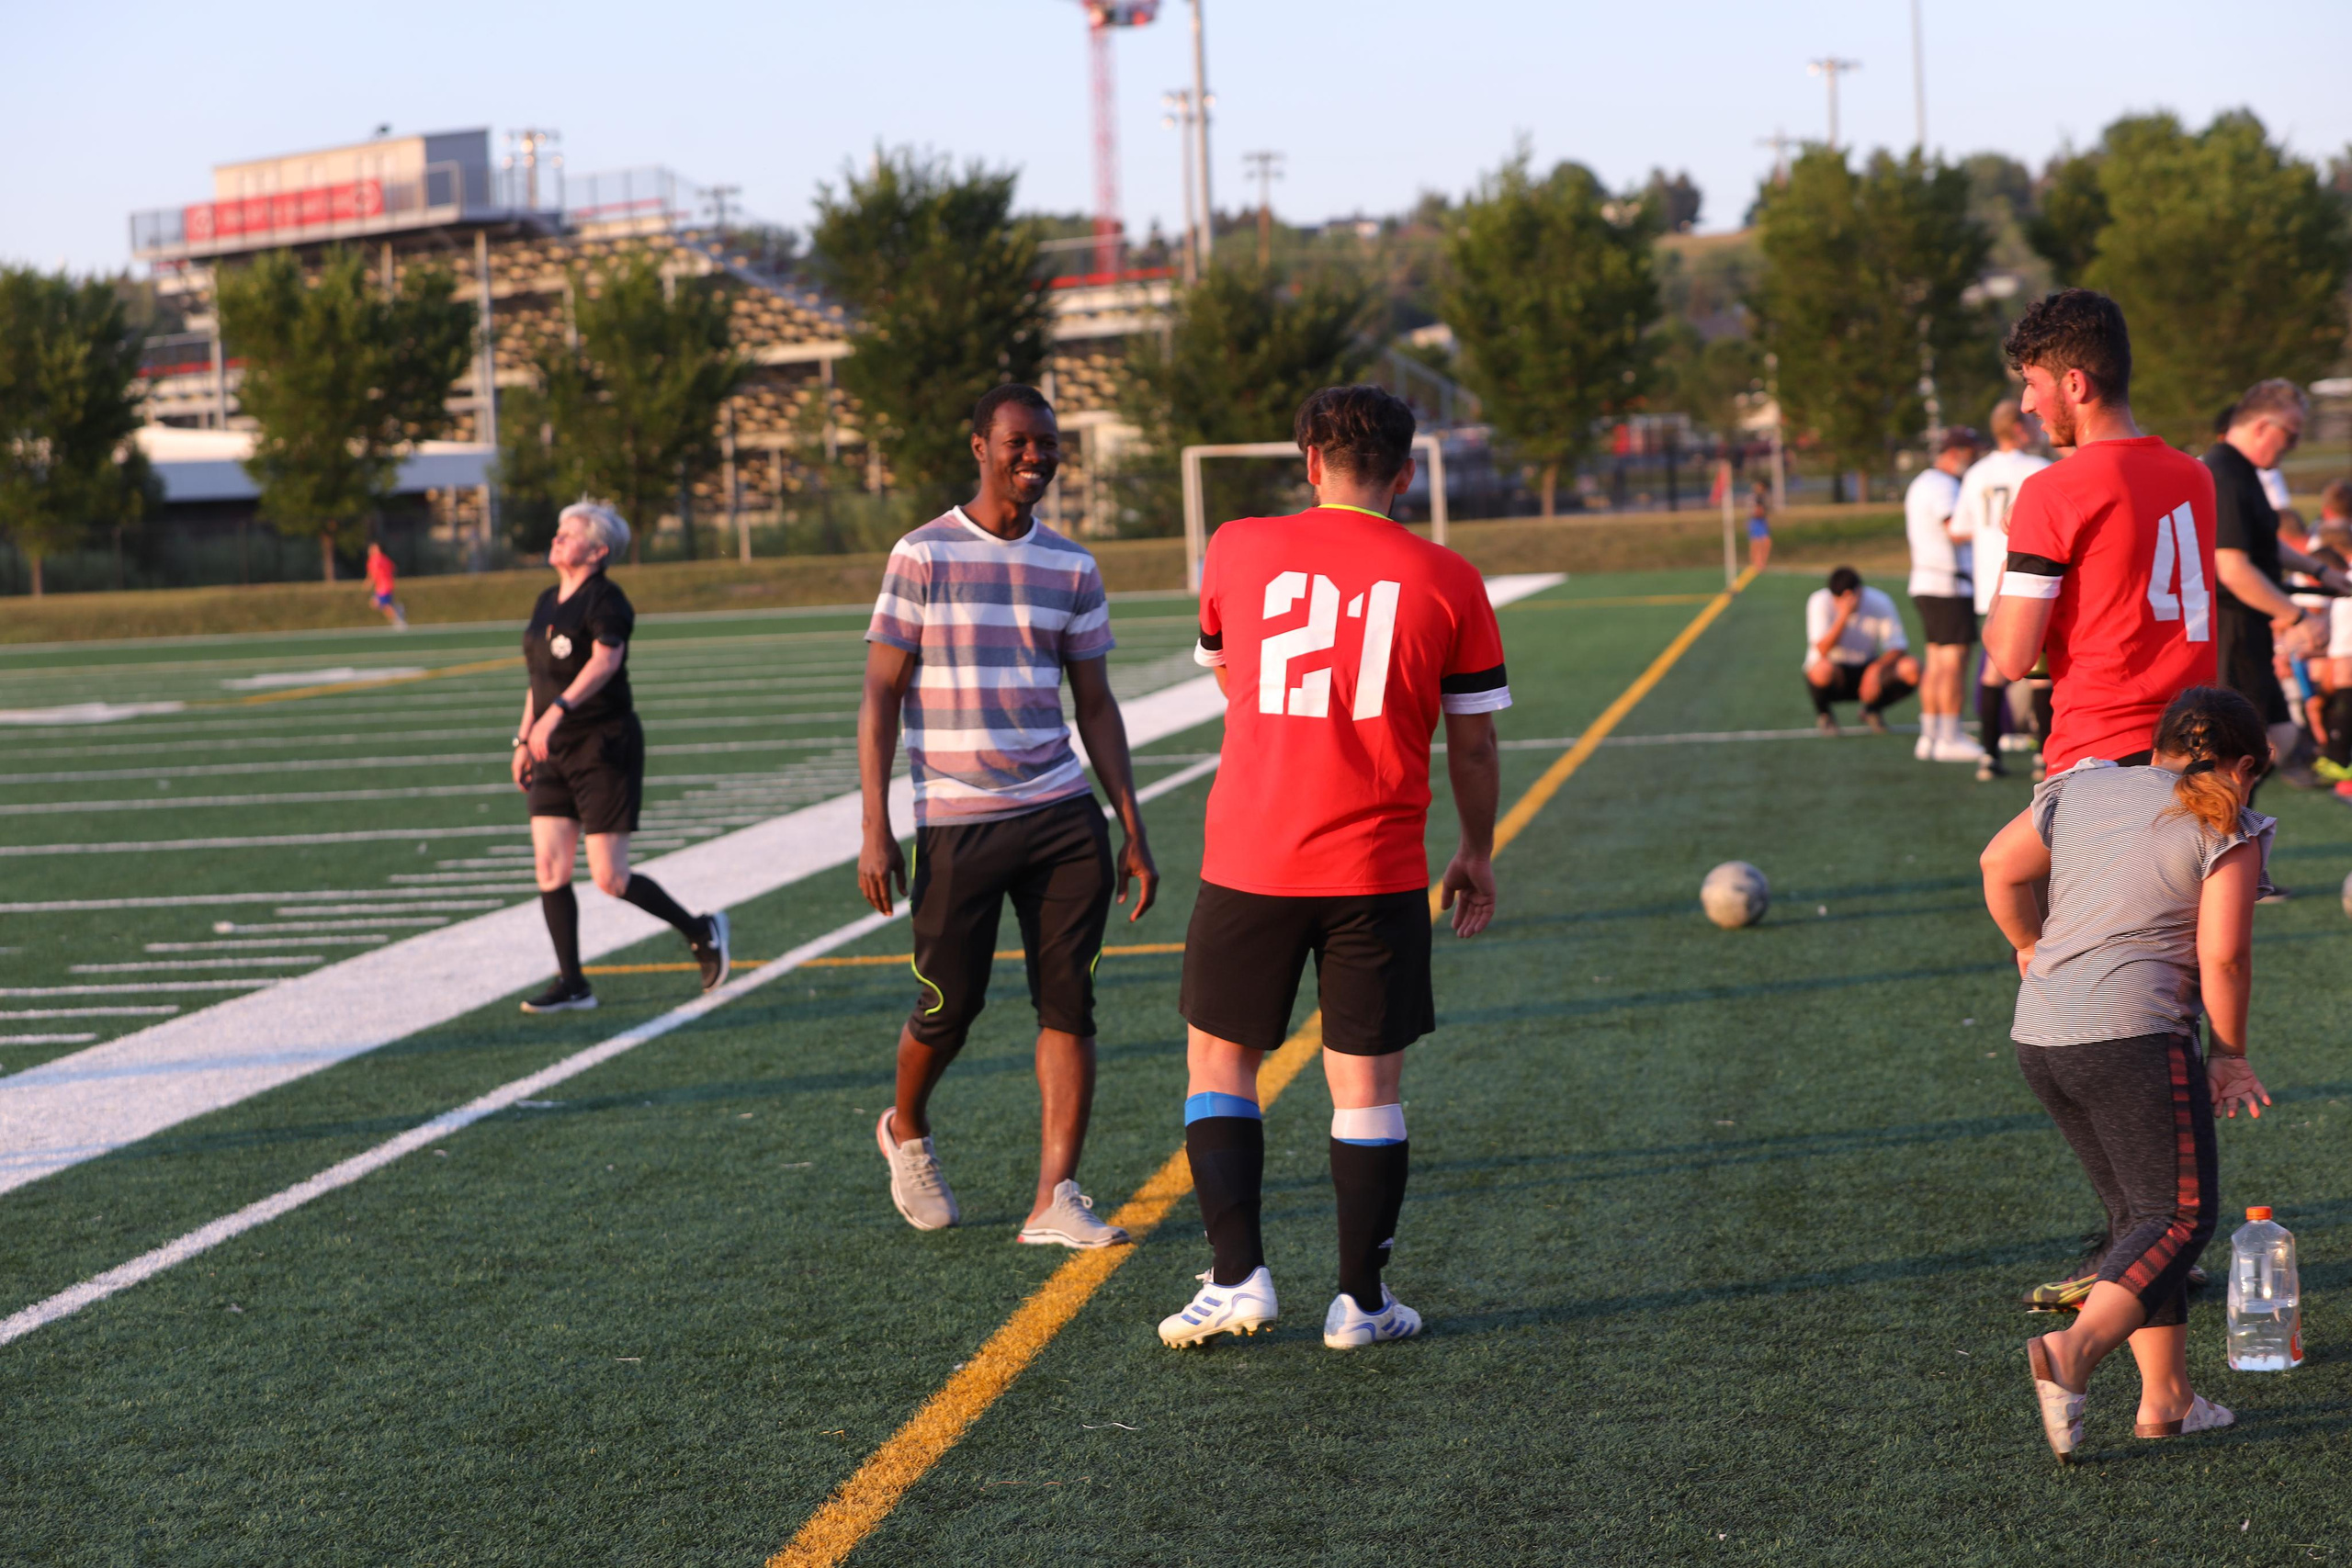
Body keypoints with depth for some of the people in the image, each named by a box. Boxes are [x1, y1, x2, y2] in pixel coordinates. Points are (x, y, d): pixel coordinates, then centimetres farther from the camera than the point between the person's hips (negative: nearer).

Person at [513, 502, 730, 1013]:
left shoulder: (604, 600, -11)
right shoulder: (547, 602, 15)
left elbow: (605, 662, -28)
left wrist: (557, 709, -39)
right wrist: (525, 739, 19)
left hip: (605, 746, -8)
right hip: (556, 752, 8)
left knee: (609, 878, -7)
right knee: (549, 867, -2)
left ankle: (700, 932, 15)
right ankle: (572, 984, 4)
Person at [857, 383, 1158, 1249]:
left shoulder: (1071, 568, 9)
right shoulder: (923, 556, -3)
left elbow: (1095, 706, 14)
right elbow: (880, 698, -3)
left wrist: (1133, 834, 9)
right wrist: (876, 832, -9)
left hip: (1062, 817, 4)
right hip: (954, 822, -3)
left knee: (1067, 1004, -5)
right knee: (949, 1007, 3)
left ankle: (1055, 1200, -2)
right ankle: (905, 1130, 34)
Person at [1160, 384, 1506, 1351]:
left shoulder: (1237, 549, 2)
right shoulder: (1446, 580, 0)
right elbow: (1473, 743, 6)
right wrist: (1477, 855, 20)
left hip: (1247, 862, 0)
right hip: (1379, 869, 0)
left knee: (1219, 1061, 14)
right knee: (1368, 1084, 8)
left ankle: (1238, 1279, 6)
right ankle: (1361, 1303, 12)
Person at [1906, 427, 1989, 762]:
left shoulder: (1921, 483, 20)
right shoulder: (1943, 486, -13)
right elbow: (1956, 531, -24)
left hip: (1925, 583, 10)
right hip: (1948, 584, -10)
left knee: (1937, 661, 10)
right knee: (1955, 659, -9)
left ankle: (1929, 736, 10)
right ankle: (1949, 739, -10)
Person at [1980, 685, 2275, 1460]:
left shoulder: (2080, 786, 16)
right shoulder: (2228, 829, 0)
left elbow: (2000, 864, 17)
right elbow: (2223, 956, -7)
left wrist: (2031, 948, 32)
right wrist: (2228, 1053, 6)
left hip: (2039, 1036, 7)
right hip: (2133, 1033, -7)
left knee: (2139, 1212, 16)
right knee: (2181, 1214, -3)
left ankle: (2165, 1398, 14)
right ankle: (2075, 1348, -25)